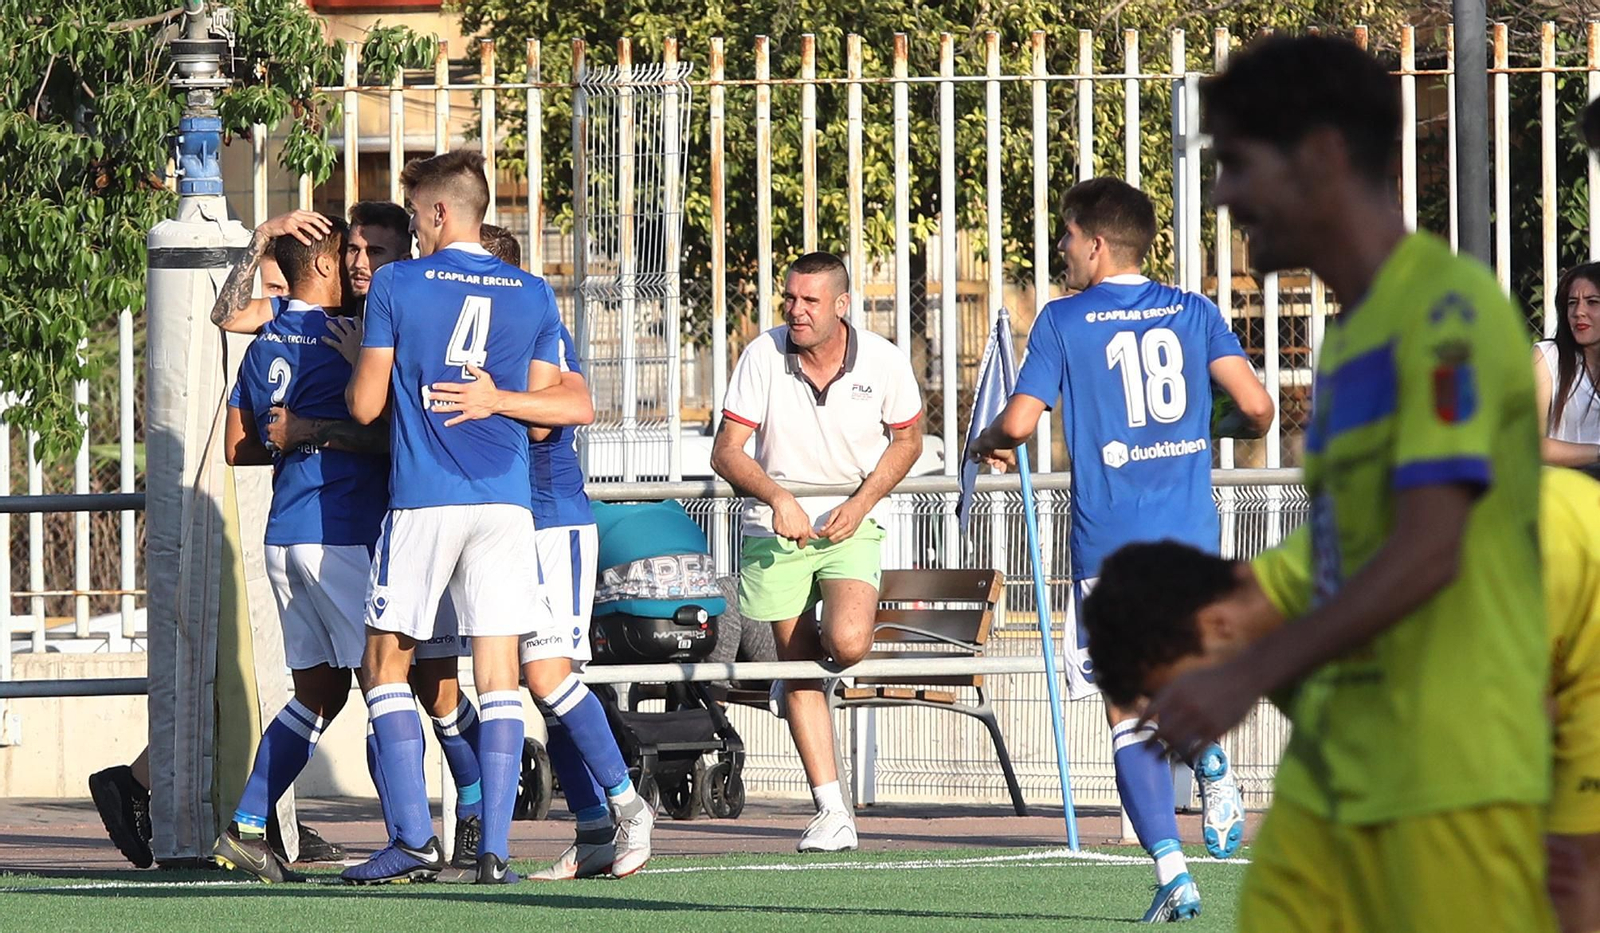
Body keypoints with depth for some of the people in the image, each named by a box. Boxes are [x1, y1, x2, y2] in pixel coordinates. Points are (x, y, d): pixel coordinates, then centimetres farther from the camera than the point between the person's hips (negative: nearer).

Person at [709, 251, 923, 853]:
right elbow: (726, 452, -7)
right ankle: (831, 810, 4)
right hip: (775, 526, 1)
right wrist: (778, 497, -24)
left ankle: (808, 654, 15)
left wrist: (863, 501, -7)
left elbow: (908, 439, 8)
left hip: (851, 525, -1)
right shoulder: (762, 357, -8)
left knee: (846, 644, -25)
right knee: (799, 668, 0)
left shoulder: (883, 362, -7)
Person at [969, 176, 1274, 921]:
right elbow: (1256, 404, -2)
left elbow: (1020, 421, -9)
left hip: (1110, 541, -3)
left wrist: (986, 443, 13)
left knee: (1130, 712, 1)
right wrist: (1249, 425, 22)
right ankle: (1211, 763, -5)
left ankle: (1171, 870, -11)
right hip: (1192, 530, 3)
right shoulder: (1194, 313, 6)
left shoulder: (1063, 321, -2)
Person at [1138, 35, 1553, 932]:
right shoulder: (1352, 329, 17)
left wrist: (1250, 677, -19)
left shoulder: (1447, 306, -12)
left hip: (1453, 777, -9)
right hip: (1329, 773, 9)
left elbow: (1427, 553, -19)